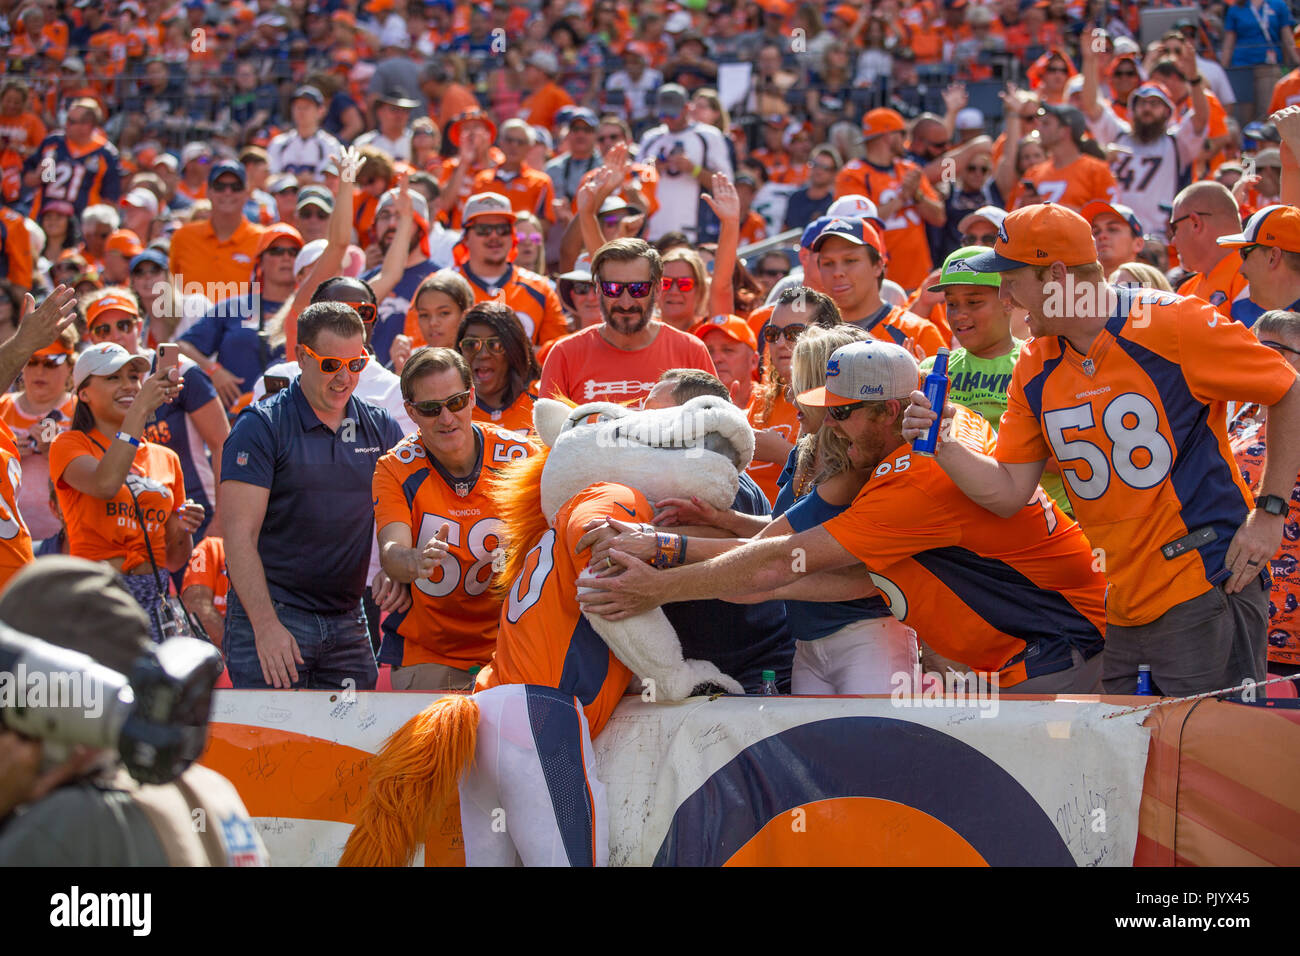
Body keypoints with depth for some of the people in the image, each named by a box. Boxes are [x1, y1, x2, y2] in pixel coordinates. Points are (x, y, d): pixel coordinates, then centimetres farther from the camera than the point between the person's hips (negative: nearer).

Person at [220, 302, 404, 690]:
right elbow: (239, 534, -11)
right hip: (270, 615, -5)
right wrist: (266, 624, -21)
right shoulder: (262, 426, -5)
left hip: (347, 623, 5)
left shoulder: (382, 429, 11)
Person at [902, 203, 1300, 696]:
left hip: (1207, 594, -6)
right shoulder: (1035, 369, 9)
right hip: (1125, 611, 6)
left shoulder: (1174, 326, -10)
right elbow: (1009, 491, 10)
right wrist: (941, 445, -7)